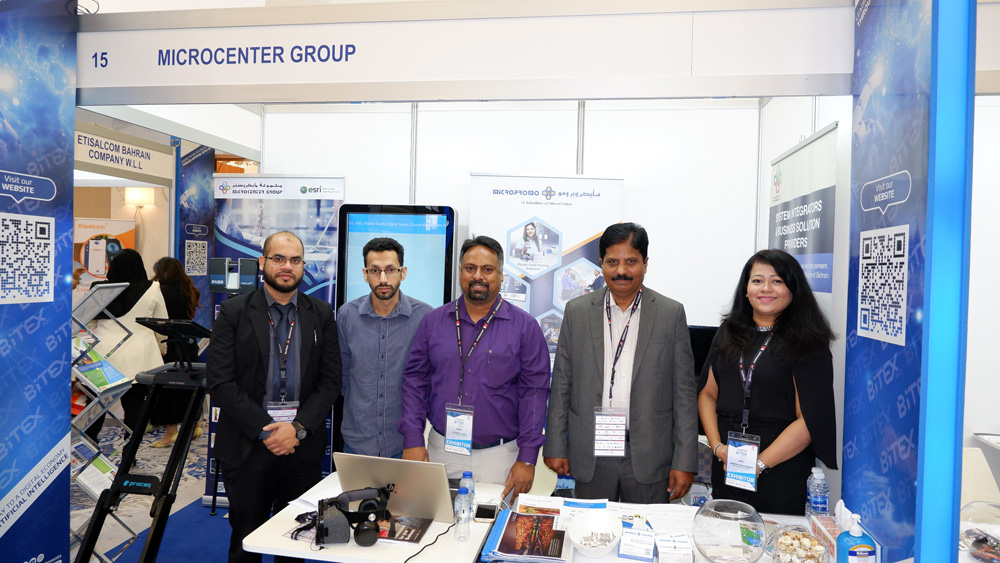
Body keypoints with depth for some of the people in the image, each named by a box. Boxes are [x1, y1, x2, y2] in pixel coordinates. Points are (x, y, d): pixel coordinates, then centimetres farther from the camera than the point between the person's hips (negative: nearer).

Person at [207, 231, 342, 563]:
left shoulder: (322, 315, 4)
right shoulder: (234, 312, -2)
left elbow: (330, 381, 1)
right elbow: (220, 382, -7)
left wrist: (298, 428, -11)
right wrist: (265, 431, -13)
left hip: (303, 446, 2)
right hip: (248, 447, -1)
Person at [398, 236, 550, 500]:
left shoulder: (524, 326, -4)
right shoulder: (433, 321, 4)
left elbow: (535, 390, -5)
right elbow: (415, 379, 5)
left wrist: (527, 459, -9)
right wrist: (413, 439, -3)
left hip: (499, 457, -2)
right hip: (441, 452, 2)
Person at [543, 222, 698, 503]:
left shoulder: (672, 313, -1)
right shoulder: (577, 311, 2)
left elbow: (684, 392, -1)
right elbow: (561, 384, 5)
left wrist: (685, 461, -3)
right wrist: (555, 447, 3)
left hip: (649, 455, -1)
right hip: (590, 455, 1)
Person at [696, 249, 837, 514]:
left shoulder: (808, 344, -7)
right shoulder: (729, 332, 7)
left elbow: (809, 420, -13)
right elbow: (707, 392, 8)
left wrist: (759, 463, -15)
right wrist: (717, 446, -6)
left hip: (781, 473, -4)